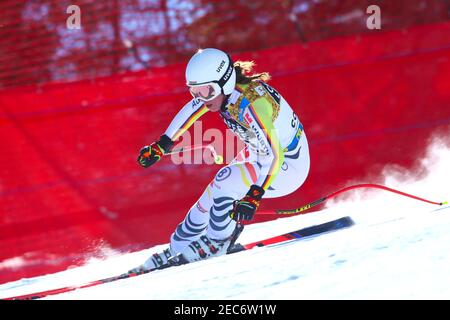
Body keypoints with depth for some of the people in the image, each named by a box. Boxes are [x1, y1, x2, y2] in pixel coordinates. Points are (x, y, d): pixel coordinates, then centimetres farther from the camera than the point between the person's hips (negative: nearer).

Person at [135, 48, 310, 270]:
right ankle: (180, 245, 23)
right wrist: (162, 145, 13)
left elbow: (276, 156, -40)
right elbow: (191, 109, 9)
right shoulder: (217, 88, -12)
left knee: (226, 181, -24)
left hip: (288, 166, -8)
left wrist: (254, 197, -48)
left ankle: (216, 245, -5)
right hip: (258, 156, 8)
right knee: (215, 192, 4)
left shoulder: (251, 104, -36)